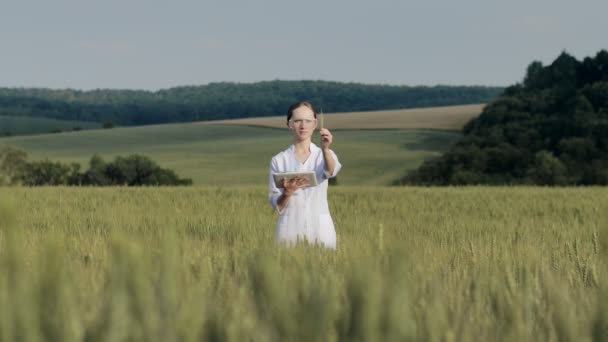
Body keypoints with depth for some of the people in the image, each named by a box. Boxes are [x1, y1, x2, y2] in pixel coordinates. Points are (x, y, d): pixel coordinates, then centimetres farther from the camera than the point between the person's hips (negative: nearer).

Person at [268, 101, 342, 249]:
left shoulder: (324, 155, 4)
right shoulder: (278, 160, 4)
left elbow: (331, 171, -20)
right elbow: (276, 204, 2)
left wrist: (325, 148, -39)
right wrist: (287, 192, -19)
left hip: (321, 228, 0)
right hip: (290, 228, 0)